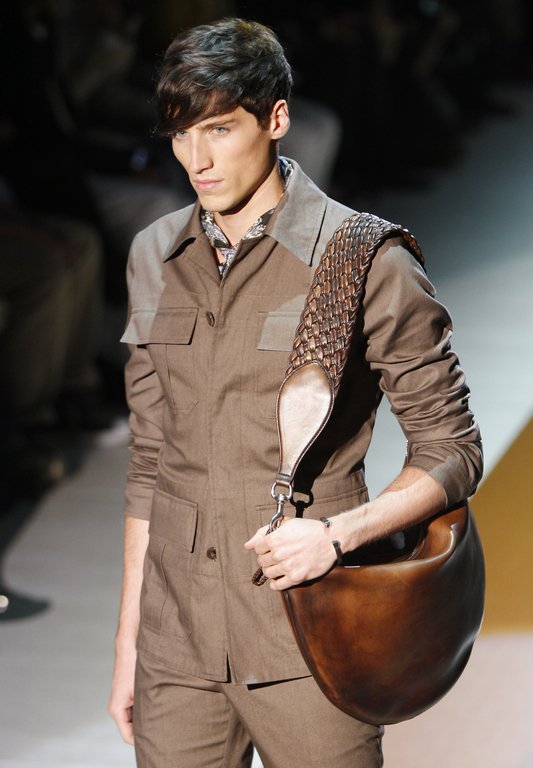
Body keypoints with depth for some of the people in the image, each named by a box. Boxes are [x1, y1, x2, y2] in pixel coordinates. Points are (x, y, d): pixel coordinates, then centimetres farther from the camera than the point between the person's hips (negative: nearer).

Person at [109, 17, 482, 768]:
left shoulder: (363, 261, -6)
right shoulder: (155, 257, 9)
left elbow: (452, 454, -2)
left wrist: (338, 534, -18)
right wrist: (128, 638, 13)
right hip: (177, 640, 4)